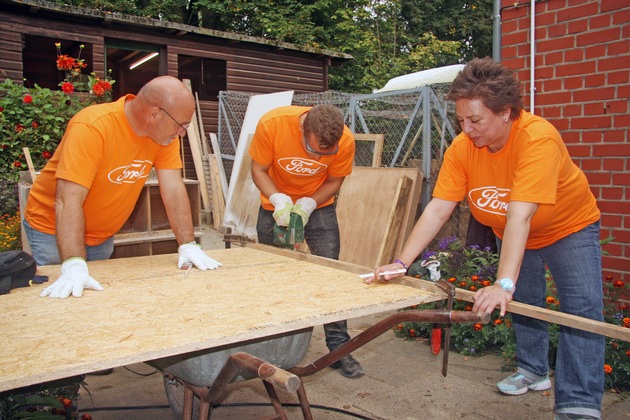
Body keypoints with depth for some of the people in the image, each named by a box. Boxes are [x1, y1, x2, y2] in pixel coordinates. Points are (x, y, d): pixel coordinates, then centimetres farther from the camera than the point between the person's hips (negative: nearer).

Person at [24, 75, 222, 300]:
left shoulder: (166, 131, -13)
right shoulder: (91, 127, -30)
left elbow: (173, 189, -15)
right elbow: (69, 200, -35)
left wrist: (188, 245, -22)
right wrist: (73, 267, -43)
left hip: (103, 235, 5)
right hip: (54, 230, -5)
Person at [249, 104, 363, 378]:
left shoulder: (345, 140, -25)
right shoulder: (271, 124, -28)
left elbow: (334, 181, -9)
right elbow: (259, 170, -16)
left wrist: (308, 204, -24)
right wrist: (278, 199, -32)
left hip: (319, 206, 0)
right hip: (275, 205, 0)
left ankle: (338, 347, 5)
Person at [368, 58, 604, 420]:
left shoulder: (538, 138, -37)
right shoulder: (461, 148, -23)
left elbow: (520, 216, -46)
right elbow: (437, 210, -25)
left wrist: (504, 284, -50)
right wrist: (401, 263, -32)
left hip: (569, 228, -4)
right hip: (512, 236, 5)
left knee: (583, 310, -14)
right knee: (523, 304, 15)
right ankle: (534, 372, 37)